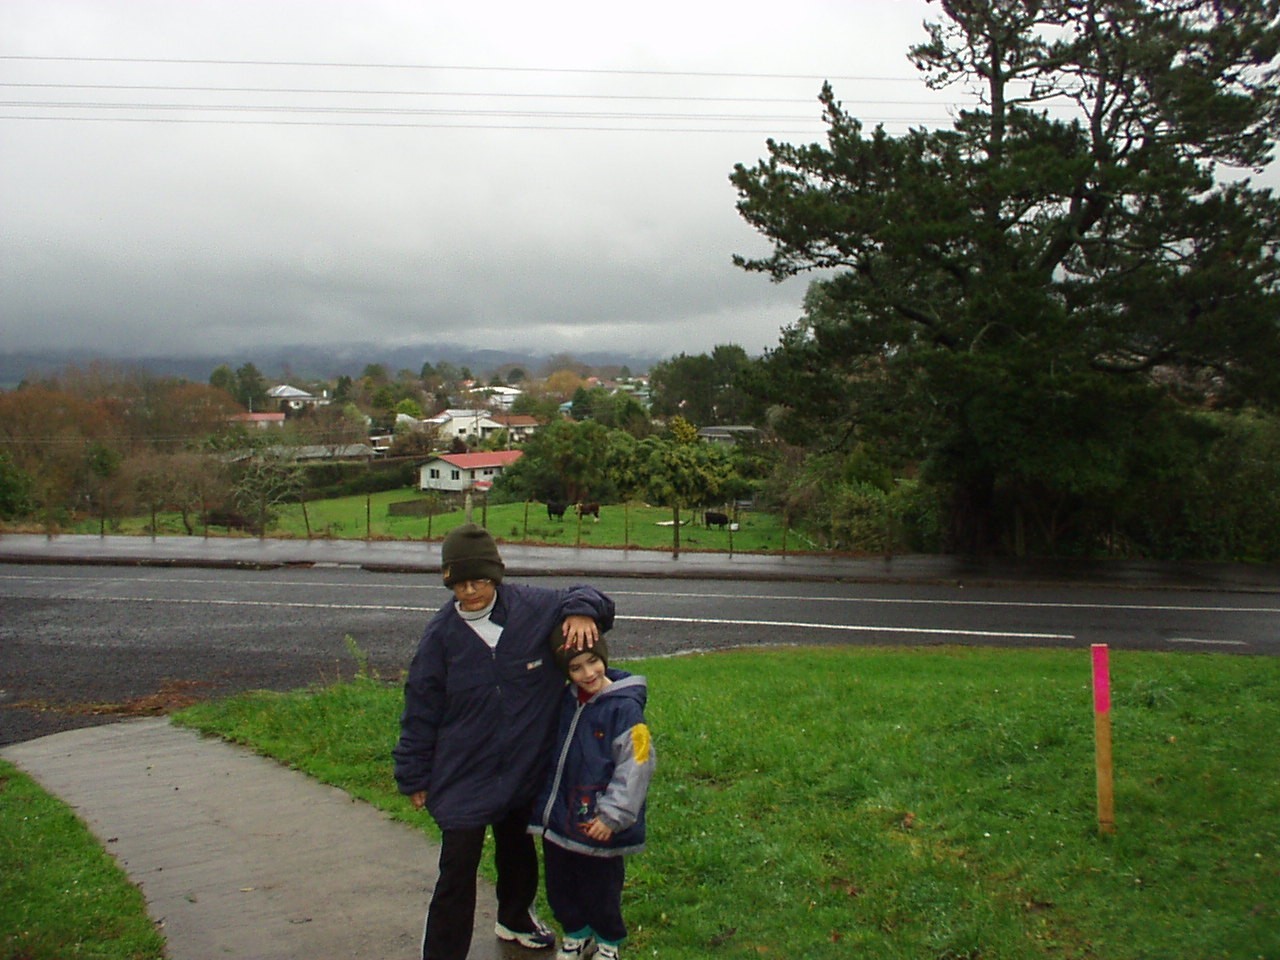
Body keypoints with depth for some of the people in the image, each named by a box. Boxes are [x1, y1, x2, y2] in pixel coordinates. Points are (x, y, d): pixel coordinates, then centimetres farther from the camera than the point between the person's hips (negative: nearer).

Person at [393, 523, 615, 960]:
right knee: (457, 874, -1)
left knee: (519, 854, 26)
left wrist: (581, 611, -20)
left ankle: (515, 918, 53)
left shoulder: (533, 607, -13)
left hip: (526, 772, 4)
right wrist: (414, 778, -2)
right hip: (462, 778, -3)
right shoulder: (441, 634, -14)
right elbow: (420, 712, -6)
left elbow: (584, 598, 4)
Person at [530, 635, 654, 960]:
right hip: (558, 818, 6)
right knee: (559, 885, 19)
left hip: (598, 825, -6)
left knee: (601, 889, 12)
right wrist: (542, 804, 11)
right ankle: (577, 934, 42)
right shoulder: (565, 701, 1)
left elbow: (636, 766, -18)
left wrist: (612, 815, -19)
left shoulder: (625, 708, -18)